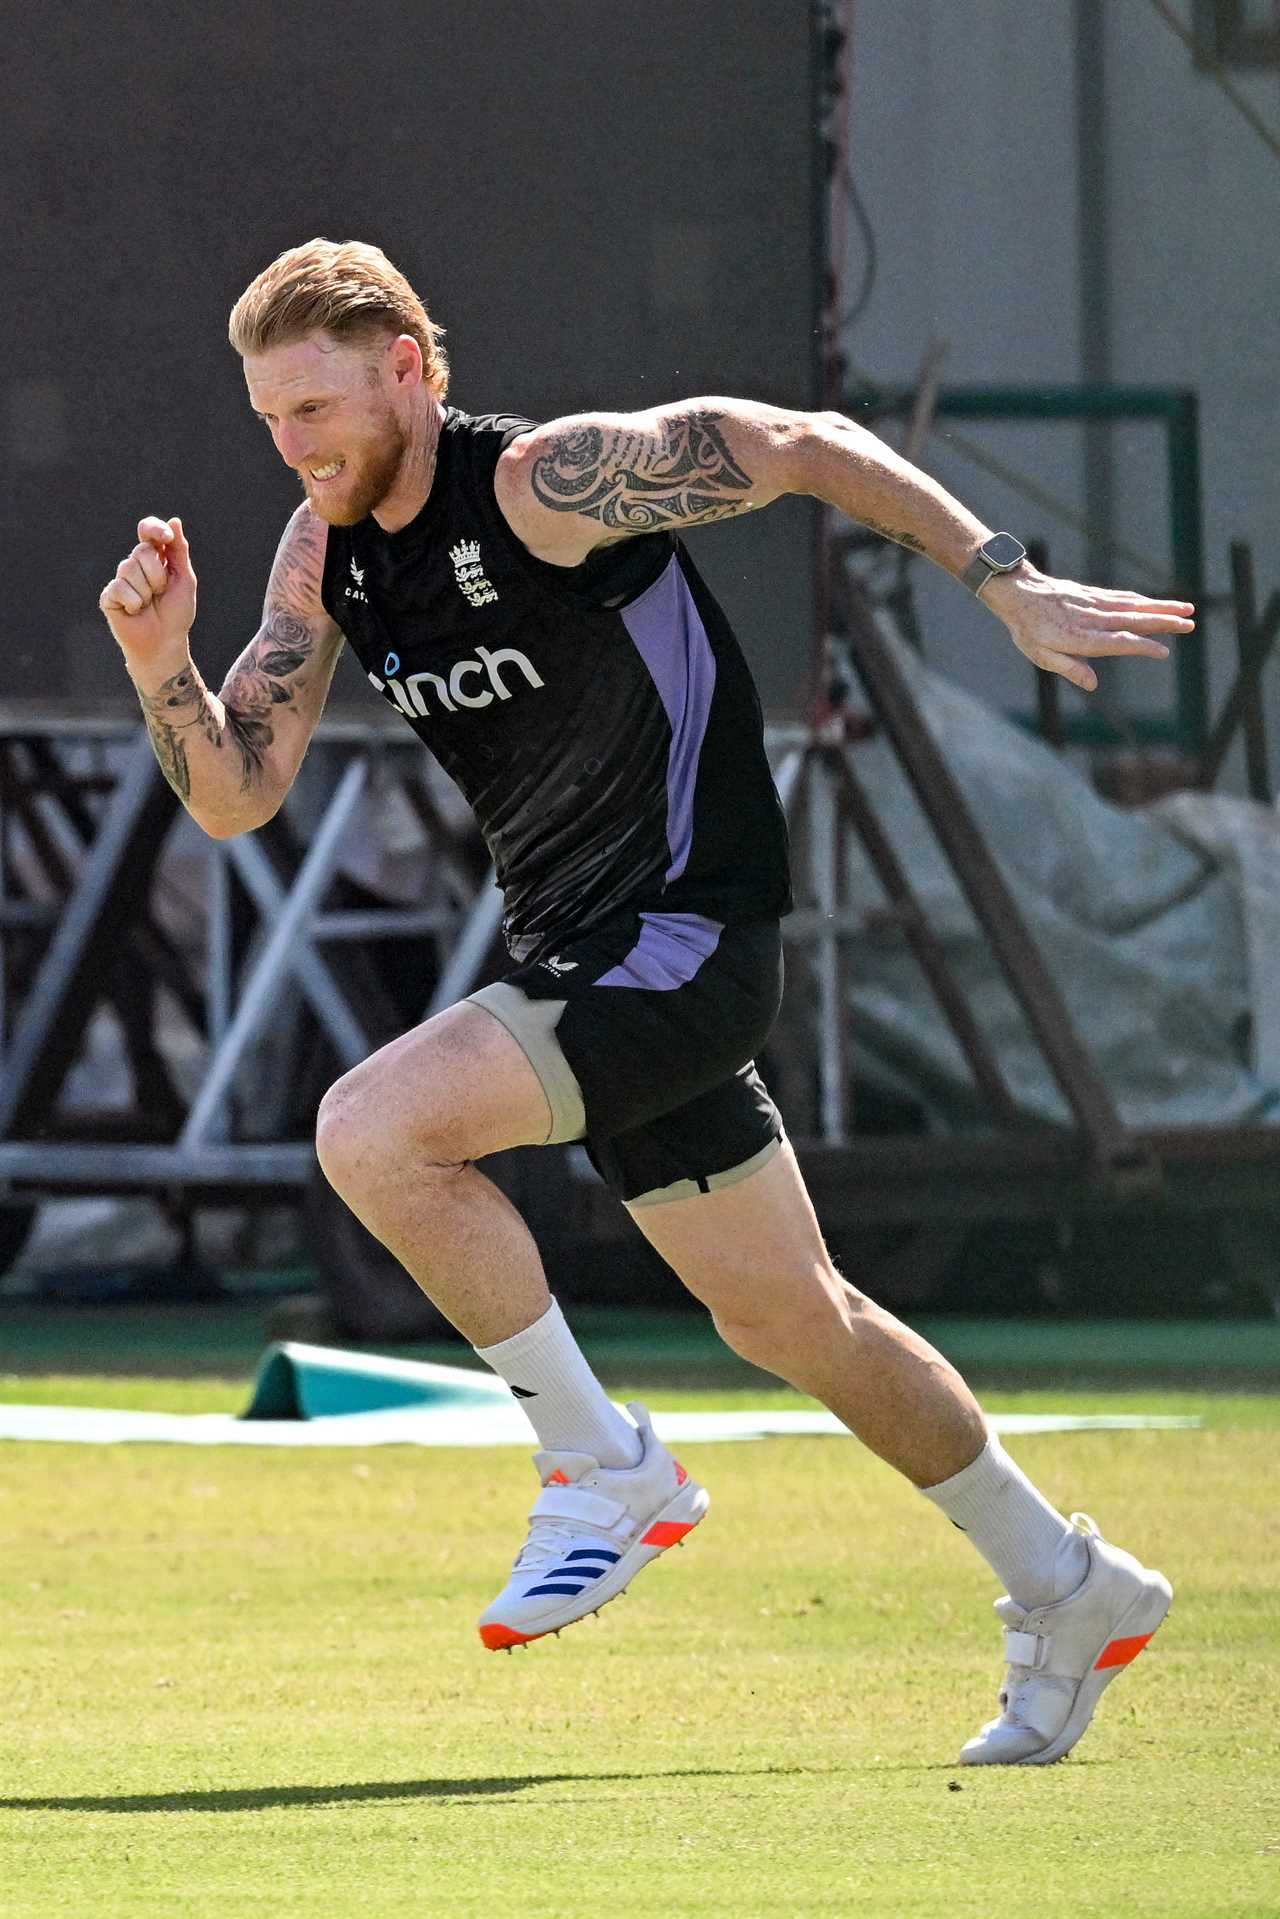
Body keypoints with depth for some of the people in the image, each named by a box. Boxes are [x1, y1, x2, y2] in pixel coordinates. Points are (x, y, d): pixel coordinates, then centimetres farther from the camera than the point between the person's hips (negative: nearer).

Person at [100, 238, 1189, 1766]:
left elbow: (813, 448, -13)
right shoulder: (326, 551, 4)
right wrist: (162, 666, -13)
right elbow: (234, 795, 6)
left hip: (689, 937, -8)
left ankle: (606, 1468, -9)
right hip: (575, 956, 9)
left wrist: (1011, 589, -14)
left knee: (374, 1129, -24)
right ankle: (1067, 1596, 30)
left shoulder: (549, 481, -19)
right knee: (786, 1319, 15)